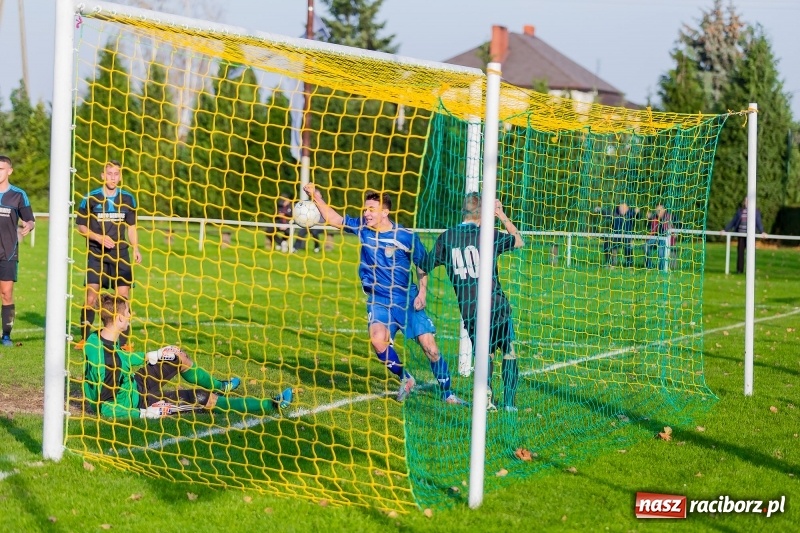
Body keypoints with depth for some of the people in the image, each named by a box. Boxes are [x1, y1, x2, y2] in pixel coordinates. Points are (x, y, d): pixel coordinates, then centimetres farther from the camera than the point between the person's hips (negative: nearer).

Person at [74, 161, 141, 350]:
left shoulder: (128, 199, 8)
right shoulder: (91, 198, -2)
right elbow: (81, 226, 3)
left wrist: (135, 249, 3)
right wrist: (99, 237, -12)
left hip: (120, 254, 2)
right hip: (96, 254, -2)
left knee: (123, 297, -1)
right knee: (91, 297, -7)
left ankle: (125, 340, 6)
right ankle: (84, 338, 2)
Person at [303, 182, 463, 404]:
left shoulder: (406, 236, -8)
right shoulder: (362, 228, 0)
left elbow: (423, 266, 2)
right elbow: (335, 219, 5)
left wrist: (422, 291, -9)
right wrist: (316, 197, -7)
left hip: (407, 300, -2)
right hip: (378, 300, 2)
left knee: (429, 345, -7)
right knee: (378, 340, -23)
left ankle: (447, 393, 10)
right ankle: (405, 380, 2)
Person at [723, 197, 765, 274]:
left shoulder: (756, 211, 3)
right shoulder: (740, 210, 10)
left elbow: (758, 222, -2)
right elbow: (733, 221, 13)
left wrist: (762, 231, -18)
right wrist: (725, 229, 8)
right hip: (741, 233, 3)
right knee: (740, 252, 2)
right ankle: (739, 270, 8)